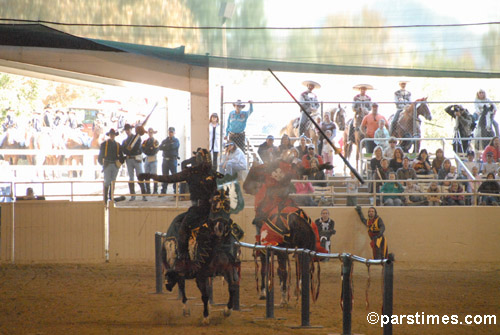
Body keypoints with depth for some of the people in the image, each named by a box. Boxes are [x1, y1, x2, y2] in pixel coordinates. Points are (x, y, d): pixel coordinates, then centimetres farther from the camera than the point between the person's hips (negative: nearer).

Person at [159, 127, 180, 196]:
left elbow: (172, 146, -16)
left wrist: (164, 146, -2)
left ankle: (176, 191, -1)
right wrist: (168, 147, -13)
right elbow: (160, 147, 1)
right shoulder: (165, 141, 17)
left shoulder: (176, 141, 4)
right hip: (165, 159, 4)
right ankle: (163, 191, 9)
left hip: (173, 160, -4)